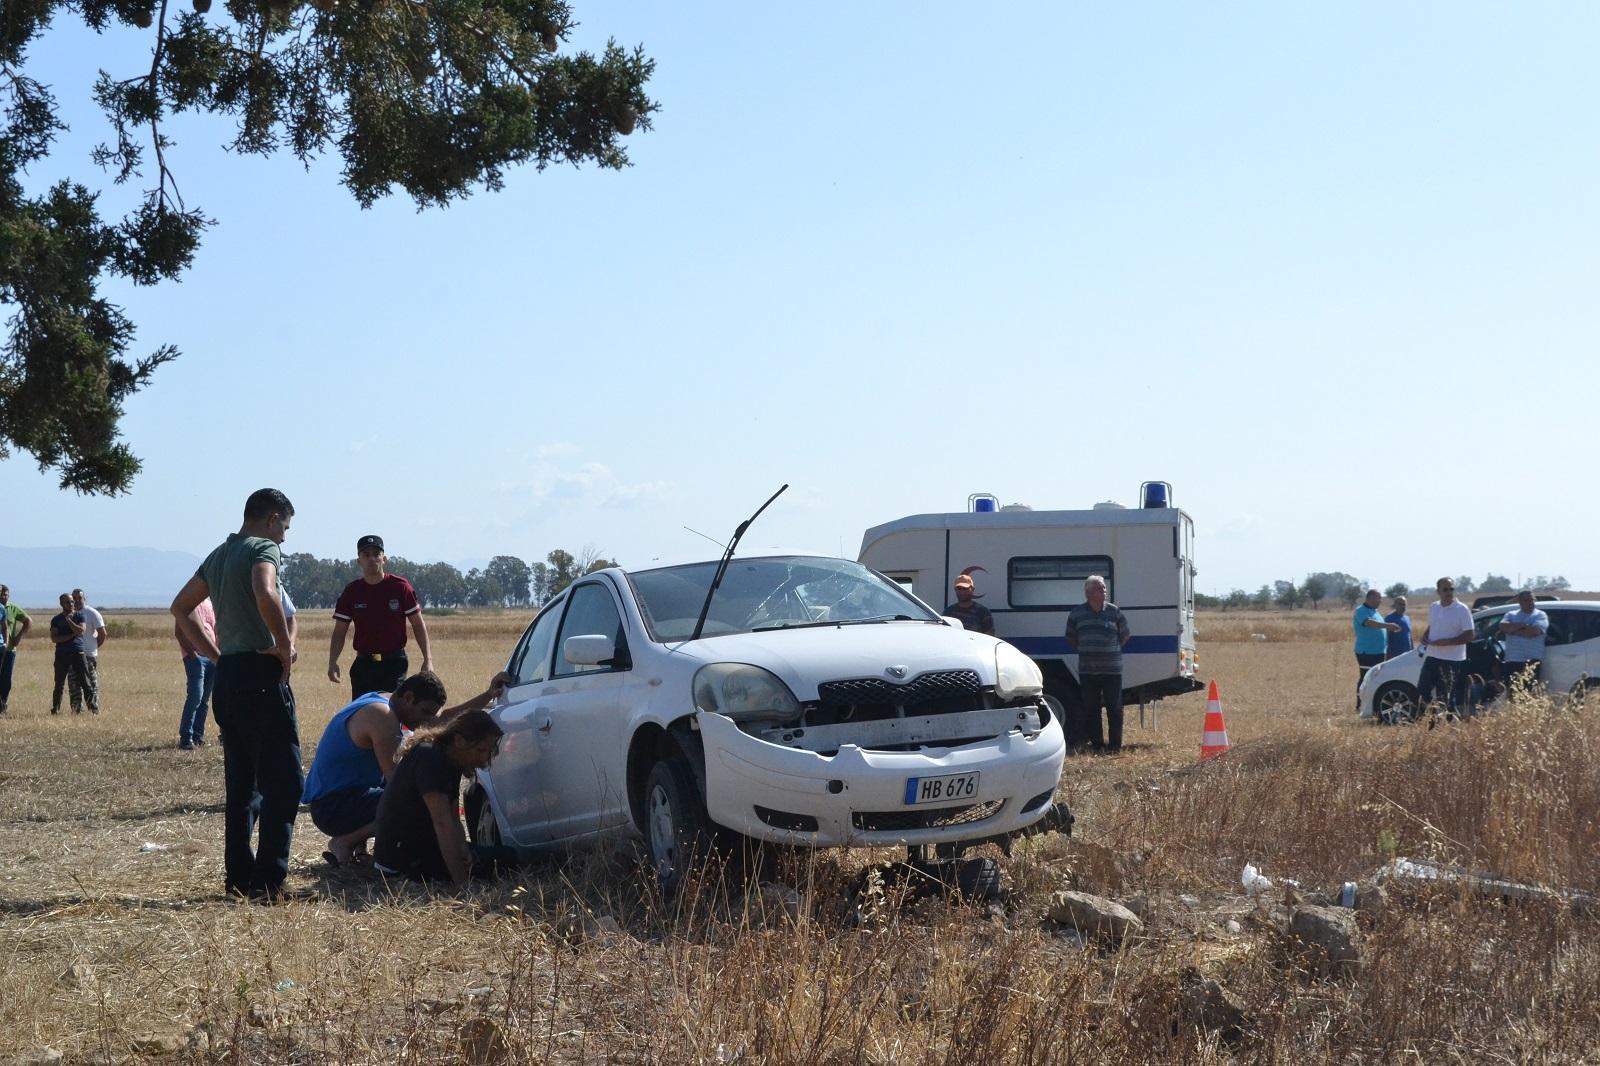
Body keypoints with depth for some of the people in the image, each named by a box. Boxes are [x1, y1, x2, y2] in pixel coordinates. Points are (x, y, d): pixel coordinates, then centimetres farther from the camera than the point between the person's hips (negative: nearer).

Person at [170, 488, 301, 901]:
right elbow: (266, 597, -28)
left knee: (241, 784, 13)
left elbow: (180, 608, 25)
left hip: (226, 677, 9)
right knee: (283, 781, -6)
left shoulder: (219, 555, 18)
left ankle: (238, 876, 15)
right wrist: (285, 648, -16)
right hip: (262, 675, -9)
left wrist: (216, 655, 19)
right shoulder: (264, 549, -7)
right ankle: (268, 880, -11)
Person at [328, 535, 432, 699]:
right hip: (363, 665, 2)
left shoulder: (400, 587, -2)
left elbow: (418, 625, 2)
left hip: (395, 663, -2)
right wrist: (333, 662, -9)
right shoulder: (351, 591, 4)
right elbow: (339, 631, 6)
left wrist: (427, 659, -6)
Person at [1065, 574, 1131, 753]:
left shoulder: (1114, 611, 1)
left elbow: (1125, 635, 12)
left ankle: (1115, 745, 7)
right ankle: (1097, 744, 14)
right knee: (1091, 709, 5)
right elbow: (1071, 638, 15)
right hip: (1087, 670, 1)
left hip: (1112, 669, -1)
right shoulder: (1077, 613, 3)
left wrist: (1113, 650, 6)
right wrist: (1086, 651, 8)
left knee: (1114, 708, 0)